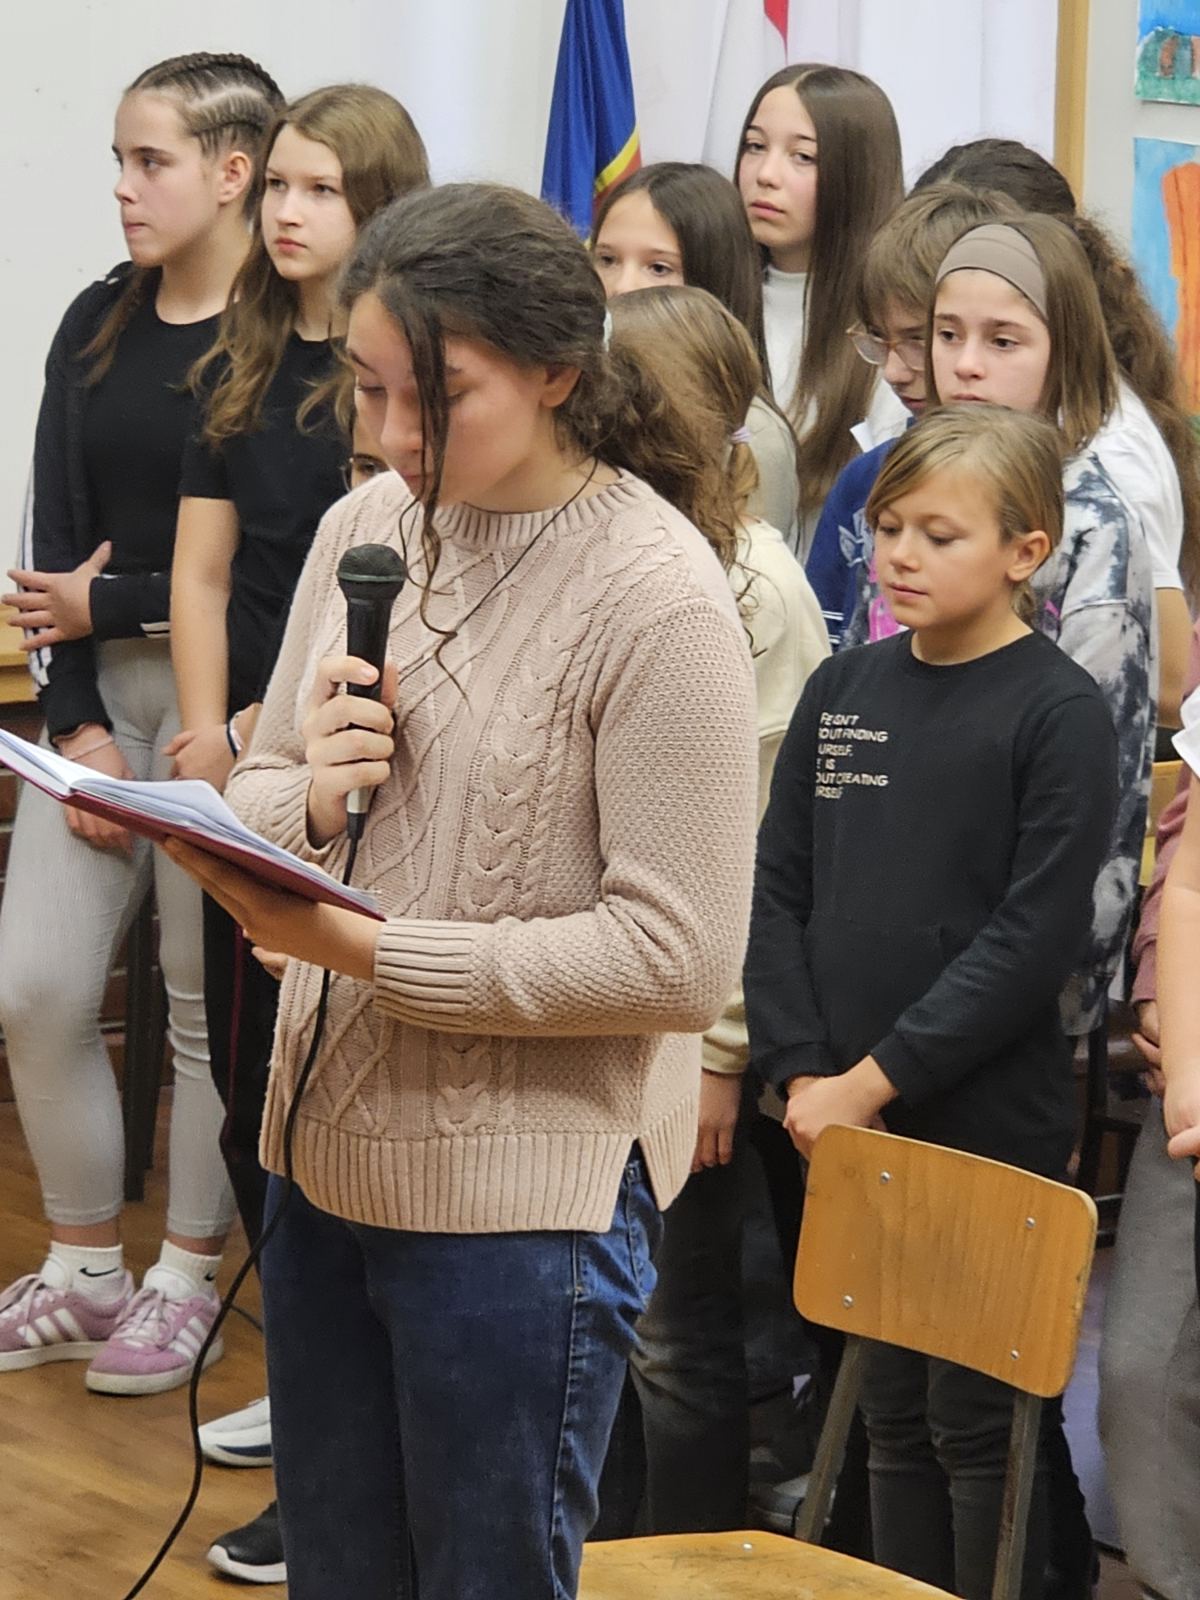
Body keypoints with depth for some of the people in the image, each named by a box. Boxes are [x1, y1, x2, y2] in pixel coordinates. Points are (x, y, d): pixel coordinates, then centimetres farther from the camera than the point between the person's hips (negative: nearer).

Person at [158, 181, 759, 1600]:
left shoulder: (654, 594, -16)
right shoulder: (363, 530, 4)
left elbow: (680, 959, -18)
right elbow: (255, 800, 13)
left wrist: (370, 949, -20)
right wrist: (303, 804, -12)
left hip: (523, 1200, -6)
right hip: (327, 1150, 6)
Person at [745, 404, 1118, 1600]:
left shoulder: (1060, 713, -9)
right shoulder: (844, 691, 8)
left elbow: (1034, 936, -15)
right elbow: (778, 886, 7)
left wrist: (876, 1078, -16)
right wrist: (801, 1071, -4)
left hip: (991, 1129, -5)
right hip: (847, 1120, 5)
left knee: (976, 1423, 3)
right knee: (890, 1411, 14)